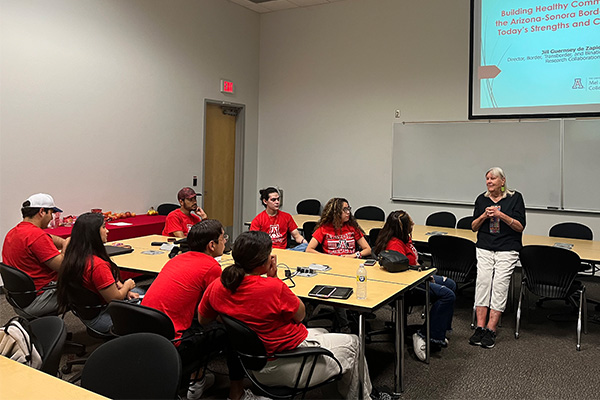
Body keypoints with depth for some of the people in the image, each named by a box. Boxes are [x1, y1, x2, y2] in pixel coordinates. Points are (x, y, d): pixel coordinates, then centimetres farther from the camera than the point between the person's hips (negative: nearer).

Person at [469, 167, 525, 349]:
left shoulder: (515, 198, 4)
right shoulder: (482, 199, 13)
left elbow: (520, 227, -1)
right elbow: (473, 227, 14)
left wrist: (501, 215, -14)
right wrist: (484, 216, -5)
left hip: (508, 248, -2)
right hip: (484, 247, 2)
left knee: (500, 283, -15)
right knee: (483, 280, -15)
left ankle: (490, 330, -14)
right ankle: (480, 327, -14)